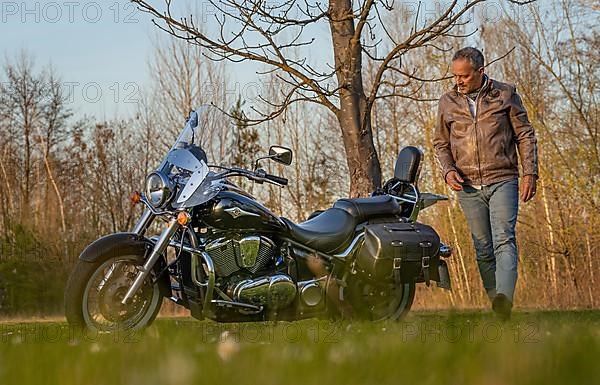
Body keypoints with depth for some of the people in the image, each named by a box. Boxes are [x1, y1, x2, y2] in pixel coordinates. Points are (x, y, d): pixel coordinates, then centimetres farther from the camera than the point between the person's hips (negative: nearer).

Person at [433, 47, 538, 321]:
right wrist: (448, 170, -2)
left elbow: (525, 135, 7)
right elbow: (440, 142, 17)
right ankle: (498, 309, 9)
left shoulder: (505, 94, 4)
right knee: (483, 249, 4)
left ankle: (504, 297, -32)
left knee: (504, 239, -18)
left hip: (502, 181, -3)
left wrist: (529, 173, -2)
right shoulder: (448, 102, 10)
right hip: (468, 186, 3)